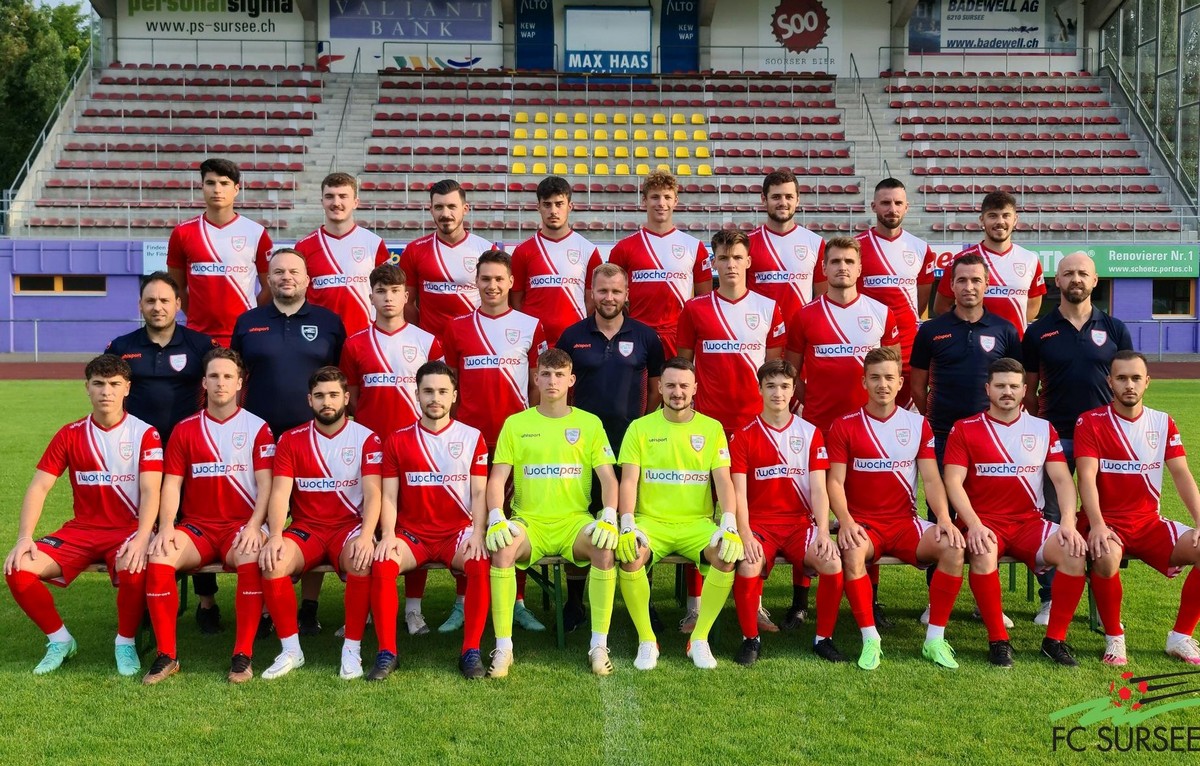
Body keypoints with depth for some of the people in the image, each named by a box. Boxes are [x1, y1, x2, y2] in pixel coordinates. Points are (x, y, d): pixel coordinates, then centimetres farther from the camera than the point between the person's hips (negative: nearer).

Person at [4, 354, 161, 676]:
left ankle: (126, 643, -9)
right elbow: (39, 487, 0)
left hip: (128, 529, -4)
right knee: (18, 568, -19)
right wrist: (24, 537, -15)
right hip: (81, 529, 4)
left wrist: (142, 538, -30)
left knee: (134, 568, -37)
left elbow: (150, 492, -14)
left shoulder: (145, 434, -4)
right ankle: (60, 640, 4)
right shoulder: (70, 435, 5)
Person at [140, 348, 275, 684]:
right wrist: (166, 527, -11)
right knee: (158, 558, -28)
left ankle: (243, 656, -24)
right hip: (196, 526, 2)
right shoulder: (185, 429, 12)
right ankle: (166, 656, -17)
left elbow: (265, 482, -3)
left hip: (242, 526, -2)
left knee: (252, 560, -35)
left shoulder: (257, 427, 5)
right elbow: (172, 483, 6)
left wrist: (253, 527, -18)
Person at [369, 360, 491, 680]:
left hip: (457, 533, -1)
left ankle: (471, 651, -18)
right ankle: (386, 652, -16)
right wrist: (388, 534, -14)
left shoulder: (472, 437, 6)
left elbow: (479, 492, 1)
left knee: (481, 564, -32)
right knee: (382, 564, -29)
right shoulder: (397, 440, 8)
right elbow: (389, 495, 3)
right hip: (411, 534, 1)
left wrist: (478, 534, -15)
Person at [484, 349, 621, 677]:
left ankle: (599, 645, -20)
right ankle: (503, 647, -22)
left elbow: (607, 478, 4)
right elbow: (497, 479, 3)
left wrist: (609, 516, -15)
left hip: (575, 520, 0)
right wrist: (496, 517, -16)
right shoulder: (515, 423, 8)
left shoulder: (590, 423, 9)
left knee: (605, 548, -31)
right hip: (529, 522, 0)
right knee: (501, 548, -32)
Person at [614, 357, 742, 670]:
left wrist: (729, 524, -17)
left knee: (727, 556, -29)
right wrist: (628, 525, -18)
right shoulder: (640, 428, 5)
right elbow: (629, 481, -2)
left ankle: (700, 639, -10)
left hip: (697, 522, 1)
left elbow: (723, 481, 0)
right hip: (651, 521, -1)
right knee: (629, 557, -32)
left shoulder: (712, 428, 7)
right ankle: (646, 640, -11)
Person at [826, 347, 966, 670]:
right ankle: (870, 639, -22)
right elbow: (835, 482, -4)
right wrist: (845, 522, -21)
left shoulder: (918, 424, 8)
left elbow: (931, 479, 4)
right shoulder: (845, 426, 1)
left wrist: (944, 518, -13)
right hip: (862, 523, -2)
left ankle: (935, 639, -15)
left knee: (953, 547, -25)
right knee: (852, 553, -37)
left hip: (905, 522, 3)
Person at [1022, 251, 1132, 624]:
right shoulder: (1038, 332, 4)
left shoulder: (1114, 330, 6)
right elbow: (1029, 389, 9)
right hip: (1054, 438, 0)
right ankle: (1050, 599, 12)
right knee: (1050, 519, 1)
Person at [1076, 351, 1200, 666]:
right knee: (1106, 557, -37)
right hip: (1106, 522, -4)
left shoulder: (1163, 422, 8)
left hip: (1149, 522, 4)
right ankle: (1114, 638, -12)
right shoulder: (1090, 421, -5)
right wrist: (1097, 525, -30)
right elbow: (1087, 477, -15)